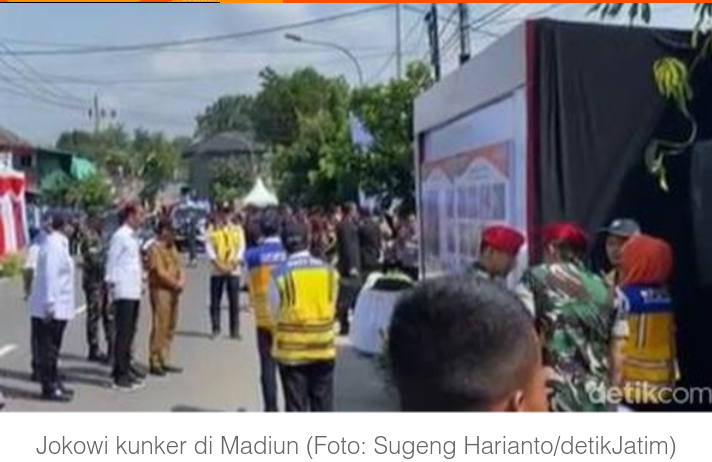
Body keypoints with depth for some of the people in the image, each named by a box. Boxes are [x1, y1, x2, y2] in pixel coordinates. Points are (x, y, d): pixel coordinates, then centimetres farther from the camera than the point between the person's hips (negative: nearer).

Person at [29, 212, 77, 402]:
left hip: (56, 308, 10)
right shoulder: (54, 245, -17)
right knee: (49, 348, -3)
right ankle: (49, 388, 3)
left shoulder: (58, 243, 14)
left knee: (52, 348, 16)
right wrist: (49, 306, -24)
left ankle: (53, 383, 24)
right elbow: (50, 276, -23)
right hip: (51, 308, -10)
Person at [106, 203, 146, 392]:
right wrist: (112, 285, -13)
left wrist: (141, 282, 16)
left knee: (130, 331, 17)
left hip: (134, 291, 9)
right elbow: (112, 263, -12)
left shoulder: (133, 237, 14)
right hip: (123, 292, -9)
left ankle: (125, 366, 29)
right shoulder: (120, 236, -12)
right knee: (123, 332, -6)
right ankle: (120, 375, -3)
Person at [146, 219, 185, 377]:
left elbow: (178, 266, 15)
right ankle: (155, 363, -1)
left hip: (173, 291, 9)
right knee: (159, 327, -7)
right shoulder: (155, 248, -11)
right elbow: (160, 272, -16)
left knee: (170, 327, 11)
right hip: (160, 291, -9)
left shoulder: (172, 247, 17)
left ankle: (164, 361, 19)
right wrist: (175, 283, -12)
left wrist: (181, 281, -3)